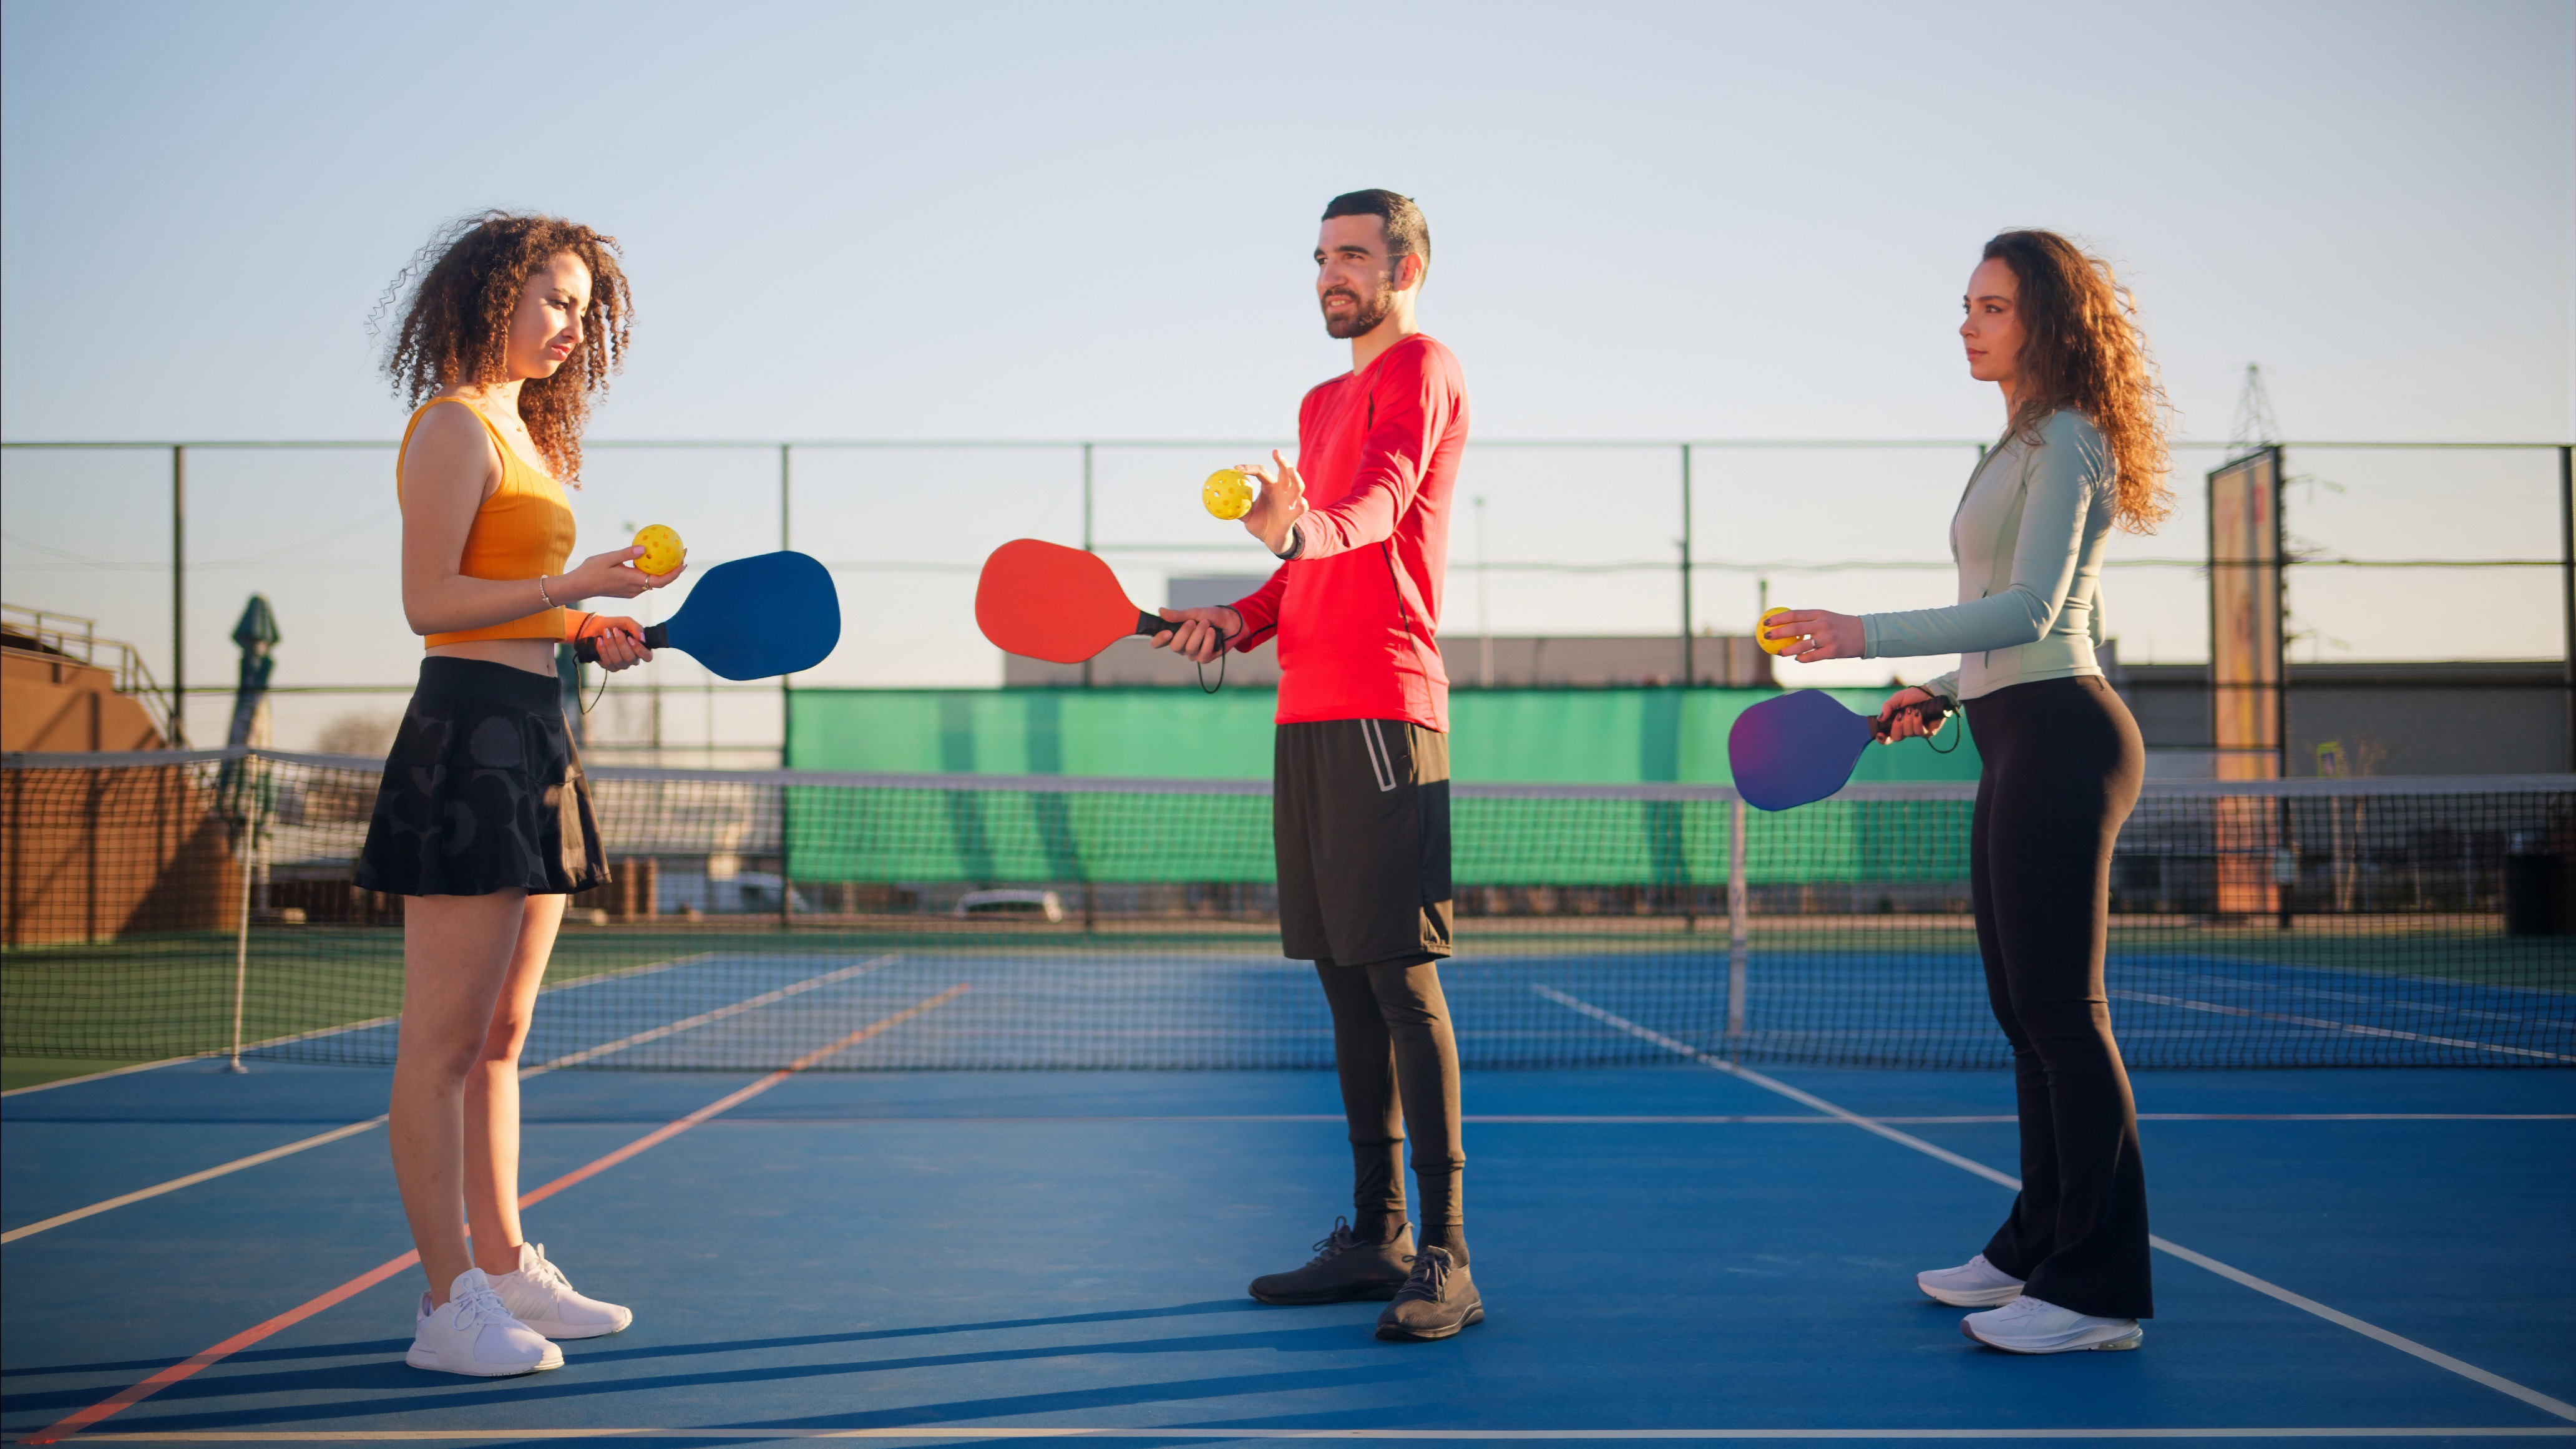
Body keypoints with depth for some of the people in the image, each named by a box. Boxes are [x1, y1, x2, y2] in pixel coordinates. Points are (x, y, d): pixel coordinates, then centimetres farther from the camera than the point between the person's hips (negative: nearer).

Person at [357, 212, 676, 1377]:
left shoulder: (523, 431, 20)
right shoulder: (455, 426, -7)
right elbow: (430, 600, -14)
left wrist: (587, 626, 8)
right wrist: (575, 584, -18)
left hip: (529, 736, 10)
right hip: (469, 733, -10)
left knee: (500, 1033, 14)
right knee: (444, 1041, -5)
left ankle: (505, 1268, 22)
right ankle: (449, 1305, 0)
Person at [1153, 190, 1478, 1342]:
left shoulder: (1421, 370, -2)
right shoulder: (1321, 402, 26)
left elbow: (1383, 499, -22)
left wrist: (1305, 529, -42)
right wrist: (1238, 621, 15)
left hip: (1382, 708, -9)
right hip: (1308, 711, 9)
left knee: (1401, 976, -11)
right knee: (1343, 981, 10)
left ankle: (1445, 1259, -8)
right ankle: (1374, 1237, 18)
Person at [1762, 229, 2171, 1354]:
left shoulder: (2066, 440, -10)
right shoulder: (2026, 446, 20)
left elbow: (2034, 608, -21)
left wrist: (1875, 636, -26)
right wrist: (1947, 692, 19)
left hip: (2060, 739, -10)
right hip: (2021, 746, 10)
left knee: (2063, 1011, -9)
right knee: (2026, 1009, 14)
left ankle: (2099, 1288, -5)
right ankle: (2042, 1249, 23)